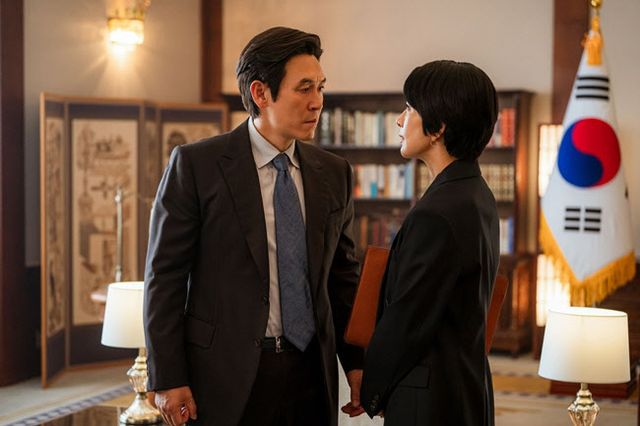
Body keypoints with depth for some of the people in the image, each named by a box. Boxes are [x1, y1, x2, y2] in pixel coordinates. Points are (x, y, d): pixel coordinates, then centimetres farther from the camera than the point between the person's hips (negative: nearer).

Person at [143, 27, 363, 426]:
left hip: (312, 371, 4)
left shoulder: (334, 172, 7)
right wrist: (167, 379, -10)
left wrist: (356, 361, 7)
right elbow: (165, 276, -7)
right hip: (226, 374, -4)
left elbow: (344, 274, 14)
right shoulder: (195, 165, -6)